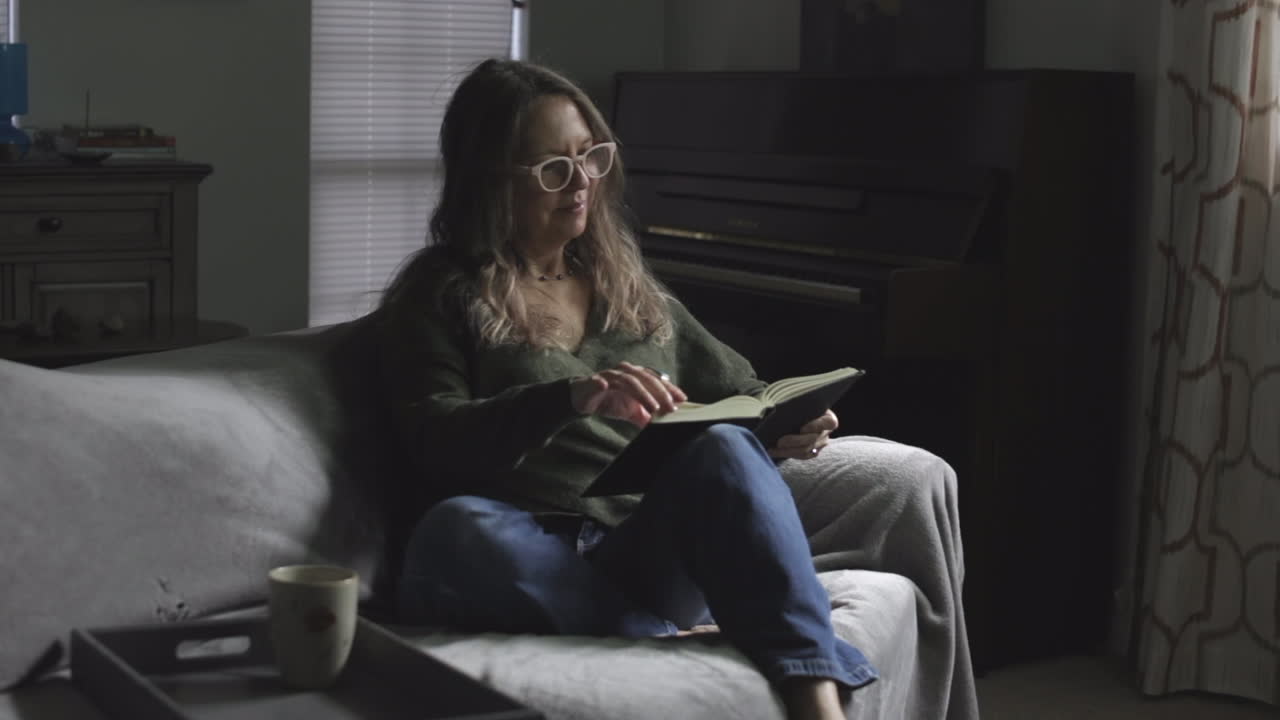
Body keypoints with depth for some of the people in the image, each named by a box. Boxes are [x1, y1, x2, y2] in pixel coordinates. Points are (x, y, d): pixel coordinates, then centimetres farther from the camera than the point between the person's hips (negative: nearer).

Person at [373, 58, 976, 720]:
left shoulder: (629, 286, 24)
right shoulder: (439, 296, 9)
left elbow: (737, 391, 25)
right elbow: (437, 443, -6)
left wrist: (781, 428, 0)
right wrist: (569, 399, -25)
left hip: (656, 554, 3)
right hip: (533, 564, -2)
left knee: (723, 448, -31)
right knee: (453, 531, -38)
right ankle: (682, 645, -31)